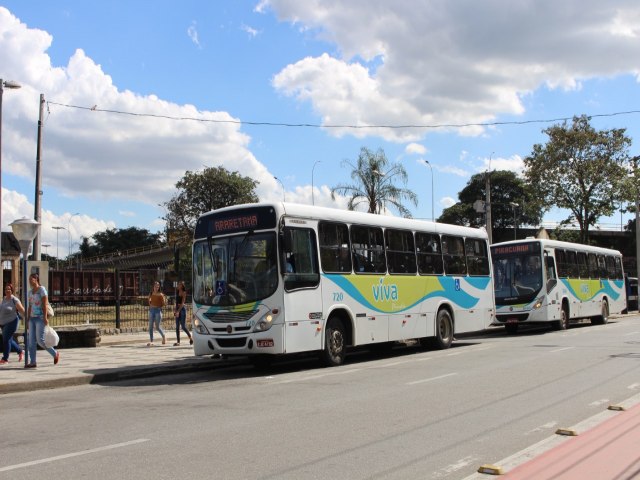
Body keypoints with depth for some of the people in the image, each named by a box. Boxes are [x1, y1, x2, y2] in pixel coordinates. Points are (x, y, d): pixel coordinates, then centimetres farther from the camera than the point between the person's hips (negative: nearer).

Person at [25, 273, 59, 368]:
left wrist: (45, 317, -19)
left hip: (40, 318, -7)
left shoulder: (42, 289, -5)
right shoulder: (30, 292, 16)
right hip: (32, 318, 7)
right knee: (31, 341, 0)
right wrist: (27, 320, 14)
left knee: (40, 340, -11)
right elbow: (29, 307, 17)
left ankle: (55, 354, 7)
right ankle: (32, 362, 2)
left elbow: (45, 304, -12)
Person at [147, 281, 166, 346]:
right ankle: (151, 341, 7)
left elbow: (164, 304, -3)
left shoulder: (160, 295, -5)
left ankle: (164, 337, 24)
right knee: (150, 326, 1)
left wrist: (165, 299, -18)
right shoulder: (151, 294, 7)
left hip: (158, 310, -4)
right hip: (151, 310, 4)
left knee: (158, 327, -2)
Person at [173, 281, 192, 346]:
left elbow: (182, 303, -15)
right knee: (177, 326, 2)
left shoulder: (183, 293, -7)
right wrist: (175, 310, 10)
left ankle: (190, 338, 13)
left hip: (182, 309, -6)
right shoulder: (177, 292, 12)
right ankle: (178, 341, 3)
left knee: (183, 326, -6)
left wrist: (178, 311, -23)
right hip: (177, 309, 6)